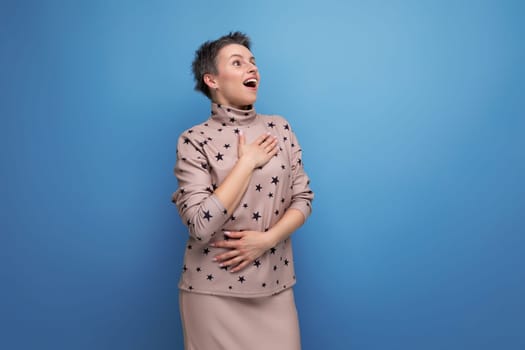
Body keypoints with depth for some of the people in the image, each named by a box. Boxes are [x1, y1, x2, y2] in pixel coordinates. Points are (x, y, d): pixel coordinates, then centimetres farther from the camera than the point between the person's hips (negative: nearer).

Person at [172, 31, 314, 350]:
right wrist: (248, 162, -16)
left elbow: (303, 198, 3)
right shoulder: (194, 141, -9)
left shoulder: (280, 128, 3)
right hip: (213, 291, -3)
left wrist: (266, 239, -14)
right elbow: (202, 227, -19)